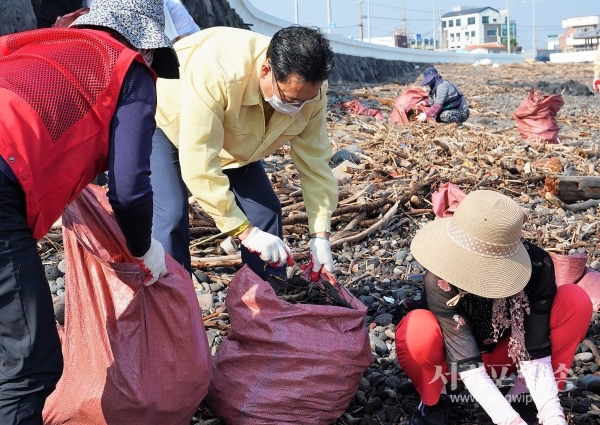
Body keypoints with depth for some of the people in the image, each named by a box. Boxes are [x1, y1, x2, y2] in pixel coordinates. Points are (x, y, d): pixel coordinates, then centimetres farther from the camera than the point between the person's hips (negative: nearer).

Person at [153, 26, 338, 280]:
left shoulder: (309, 88, -25)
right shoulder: (216, 72, -44)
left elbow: (314, 160, -18)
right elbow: (198, 164, -43)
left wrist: (321, 234, -23)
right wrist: (245, 230, -41)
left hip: (232, 138, 5)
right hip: (164, 120, -5)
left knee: (266, 209, -3)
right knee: (171, 215, -22)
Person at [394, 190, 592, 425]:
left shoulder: (537, 264, -28)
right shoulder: (441, 279, -36)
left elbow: (534, 351, -24)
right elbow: (469, 365, -34)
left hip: (503, 352, 3)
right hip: (455, 356, -2)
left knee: (575, 300, -20)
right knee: (418, 329, -38)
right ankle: (433, 402, -5)